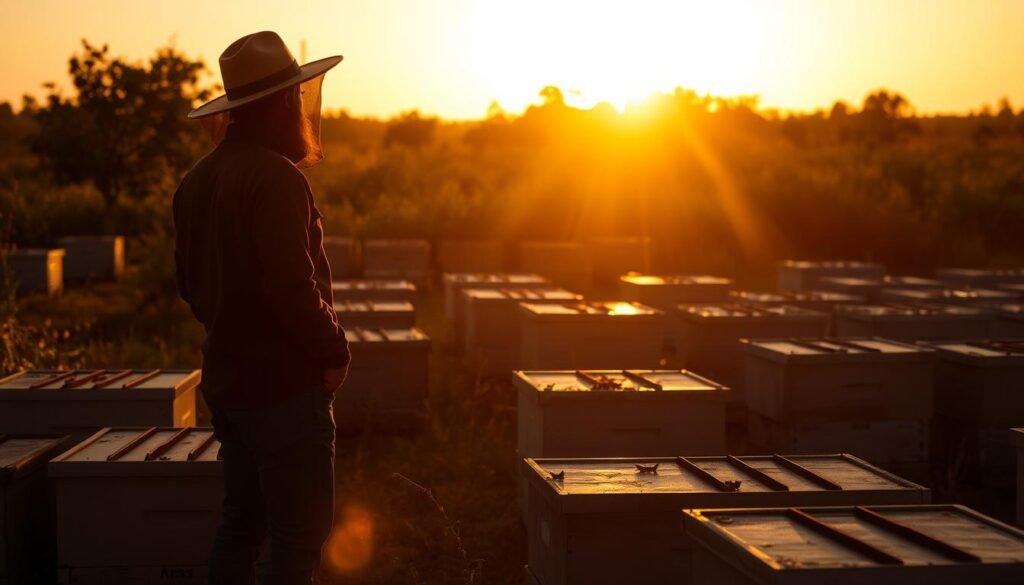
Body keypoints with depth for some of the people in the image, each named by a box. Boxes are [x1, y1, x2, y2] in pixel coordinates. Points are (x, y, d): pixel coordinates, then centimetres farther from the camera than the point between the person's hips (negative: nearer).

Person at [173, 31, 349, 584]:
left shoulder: (197, 181, 9)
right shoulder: (275, 177, -19)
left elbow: (191, 282, 17)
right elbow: (293, 288, -25)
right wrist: (334, 353, -11)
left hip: (227, 379, 9)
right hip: (284, 383, -9)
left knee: (242, 519, 19)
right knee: (300, 530, -1)